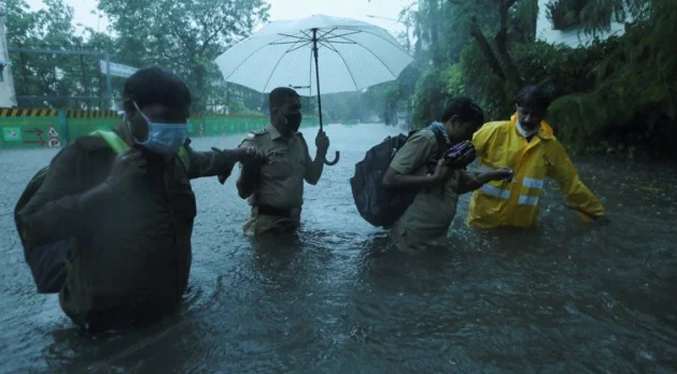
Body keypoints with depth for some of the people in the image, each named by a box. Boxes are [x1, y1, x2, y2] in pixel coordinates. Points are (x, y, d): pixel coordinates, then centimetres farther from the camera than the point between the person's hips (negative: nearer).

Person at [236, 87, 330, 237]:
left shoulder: (299, 141, 7)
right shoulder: (255, 143, -13)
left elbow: (312, 178, 13)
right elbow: (243, 192, -14)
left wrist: (321, 152, 2)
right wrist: (248, 167, -31)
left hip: (294, 221, 6)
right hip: (267, 224, -6)